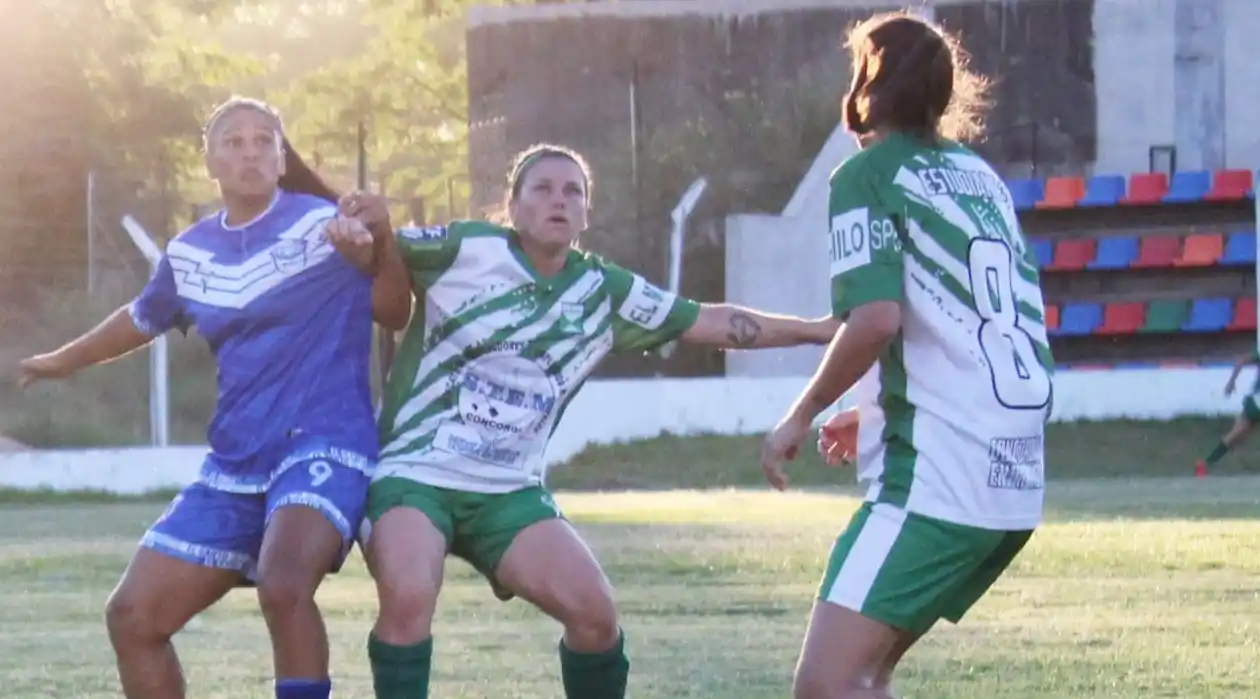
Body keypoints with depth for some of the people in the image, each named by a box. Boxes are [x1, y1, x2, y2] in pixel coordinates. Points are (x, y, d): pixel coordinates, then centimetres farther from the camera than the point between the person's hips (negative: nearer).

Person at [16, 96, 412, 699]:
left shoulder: (325, 224, -6)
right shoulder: (189, 253, 11)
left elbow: (395, 314, -1)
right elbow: (142, 319, 31)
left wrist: (379, 244, -21)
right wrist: (62, 361, 47)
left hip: (323, 446, -7)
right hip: (234, 465, 7)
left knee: (283, 585, -36)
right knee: (133, 615, 1)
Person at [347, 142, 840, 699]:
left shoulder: (604, 293, 6)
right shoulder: (467, 250, -6)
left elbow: (712, 322, 13)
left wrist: (819, 329, 12)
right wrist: (364, 224, -24)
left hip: (508, 490, 4)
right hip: (414, 473, -4)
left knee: (594, 610, -10)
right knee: (408, 597, -31)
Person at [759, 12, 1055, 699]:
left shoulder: (868, 174, -4)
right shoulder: (980, 175, 19)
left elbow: (876, 316, -18)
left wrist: (801, 415, -4)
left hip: (935, 479, -9)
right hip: (1013, 483, 9)